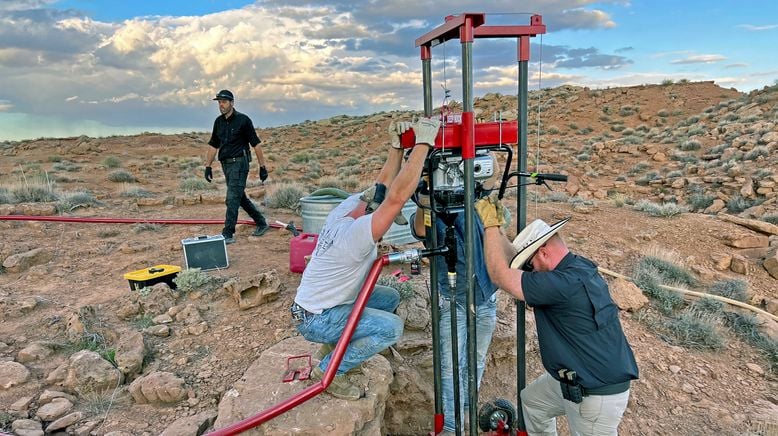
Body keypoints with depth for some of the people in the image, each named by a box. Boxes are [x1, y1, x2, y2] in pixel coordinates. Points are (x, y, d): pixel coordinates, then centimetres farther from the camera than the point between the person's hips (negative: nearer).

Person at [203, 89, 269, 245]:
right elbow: (213, 145, 18)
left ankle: (228, 234, -4)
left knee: (232, 199, -9)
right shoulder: (218, 122, 11)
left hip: (239, 163, -8)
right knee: (240, 197, 15)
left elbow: (255, 144, -8)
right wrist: (208, 166, 14)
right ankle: (261, 223, 30)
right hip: (226, 164, 8)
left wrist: (262, 166, -10)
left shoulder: (243, 120, -8)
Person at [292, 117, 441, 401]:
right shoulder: (354, 234, -32)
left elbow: (382, 186, 2)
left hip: (329, 303, 10)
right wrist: (423, 143, -38)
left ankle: (335, 345, 19)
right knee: (391, 327, -20)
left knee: (390, 298, 12)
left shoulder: (347, 207, -5)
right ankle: (329, 370, -4)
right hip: (315, 320, -9)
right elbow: (397, 197, -41)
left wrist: (397, 146, -6)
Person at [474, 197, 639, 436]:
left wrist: (490, 224, -19)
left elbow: (500, 275, -26)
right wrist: (496, 224, 2)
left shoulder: (566, 283, -31)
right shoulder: (575, 266, -1)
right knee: (532, 399, 24)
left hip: (597, 395, -9)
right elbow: (513, 257, 9)